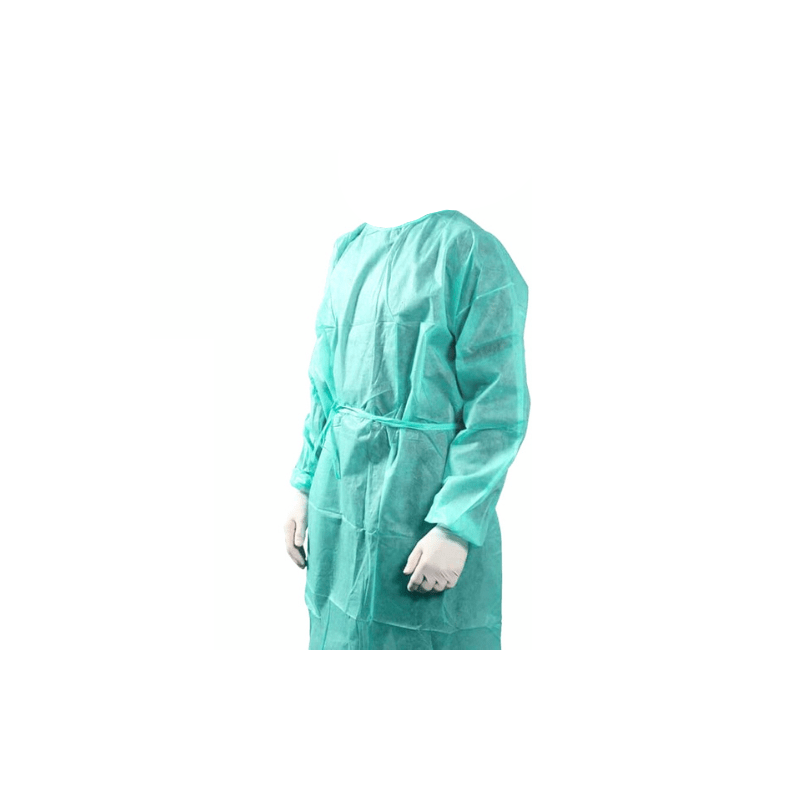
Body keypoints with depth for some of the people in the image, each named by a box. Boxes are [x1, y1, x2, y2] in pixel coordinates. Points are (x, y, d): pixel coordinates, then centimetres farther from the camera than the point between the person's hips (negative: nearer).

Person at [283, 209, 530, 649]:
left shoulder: (470, 249, -11)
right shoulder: (350, 248, 10)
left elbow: (499, 408, -14)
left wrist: (457, 527, -17)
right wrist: (304, 485, 11)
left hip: (424, 511, -6)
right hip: (337, 500, 6)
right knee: (340, 632, 18)